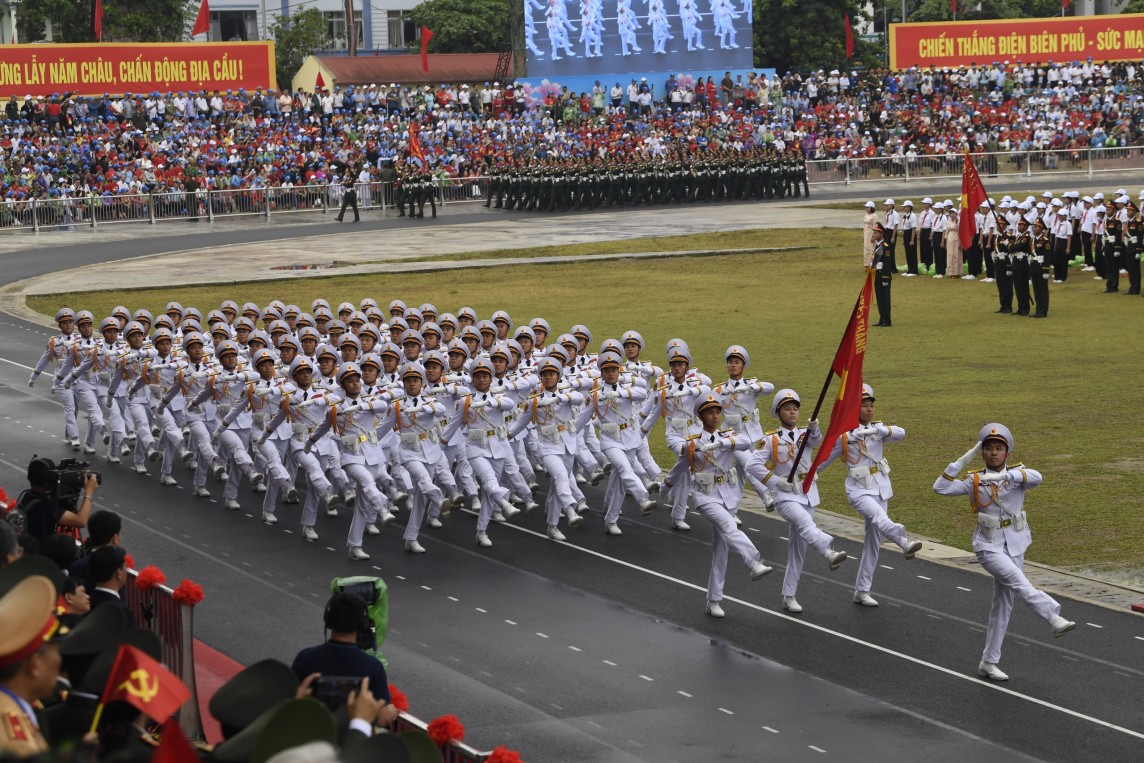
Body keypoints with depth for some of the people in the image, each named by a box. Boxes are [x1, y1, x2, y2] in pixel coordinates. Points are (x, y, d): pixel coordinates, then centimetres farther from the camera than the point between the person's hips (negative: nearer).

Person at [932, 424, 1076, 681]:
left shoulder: (1017, 473, 1)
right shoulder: (975, 481, 0)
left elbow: (1036, 478, -23)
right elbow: (940, 488, -10)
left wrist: (1003, 476, -35)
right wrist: (964, 460, -14)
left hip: (1015, 546, 3)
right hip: (988, 546, -3)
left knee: (1003, 604, 7)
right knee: (1017, 581, -30)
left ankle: (988, 663, 15)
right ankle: (1054, 617, -44)